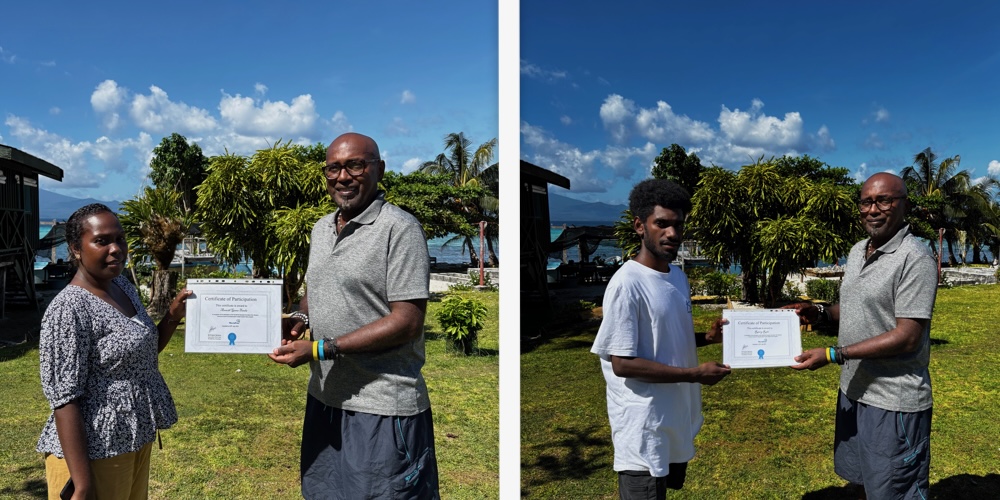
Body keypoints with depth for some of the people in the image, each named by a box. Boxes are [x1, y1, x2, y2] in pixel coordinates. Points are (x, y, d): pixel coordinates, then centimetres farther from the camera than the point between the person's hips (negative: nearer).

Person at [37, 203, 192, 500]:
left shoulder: (123, 287, 5)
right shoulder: (69, 310, -20)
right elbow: (64, 400, -22)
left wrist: (173, 316, 2)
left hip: (136, 442, 9)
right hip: (94, 453, -8)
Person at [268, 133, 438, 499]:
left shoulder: (399, 228, -14)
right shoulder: (321, 228, 10)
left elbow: (407, 321, -19)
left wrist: (321, 349, -21)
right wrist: (300, 318, 0)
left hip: (382, 409, -7)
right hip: (324, 396, 8)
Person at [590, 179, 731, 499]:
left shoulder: (677, 276, 7)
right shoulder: (627, 284, -21)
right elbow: (622, 363, -22)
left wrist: (708, 337, -2)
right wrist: (695, 374, -19)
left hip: (677, 417, 9)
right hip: (644, 426, -9)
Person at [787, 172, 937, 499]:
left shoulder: (915, 258, -18)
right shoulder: (857, 251, 9)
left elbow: (907, 337, -22)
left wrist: (832, 355, -23)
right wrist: (819, 313, 2)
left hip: (894, 401, -8)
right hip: (853, 390, 8)